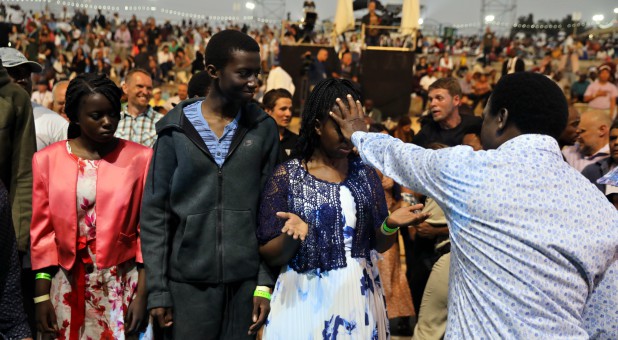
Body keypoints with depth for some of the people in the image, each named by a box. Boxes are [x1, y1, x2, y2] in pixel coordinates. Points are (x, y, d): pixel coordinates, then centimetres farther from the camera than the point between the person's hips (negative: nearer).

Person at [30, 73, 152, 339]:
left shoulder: (140, 158, -4)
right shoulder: (47, 160, 0)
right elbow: (42, 232, 3)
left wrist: (142, 293, -7)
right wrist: (41, 295, 1)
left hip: (123, 285, -1)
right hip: (67, 286, 2)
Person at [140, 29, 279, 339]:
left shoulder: (264, 128, 1)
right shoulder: (176, 128, -3)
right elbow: (154, 212, -1)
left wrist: (266, 283, -3)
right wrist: (157, 289, -4)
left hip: (245, 280, 1)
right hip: (188, 280, -1)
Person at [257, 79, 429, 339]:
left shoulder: (365, 172, 3)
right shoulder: (286, 177, -8)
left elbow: (378, 244, 5)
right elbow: (269, 256, -7)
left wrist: (390, 226, -15)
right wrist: (292, 236, -26)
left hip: (360, 299, 3)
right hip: (304, 300, -3)